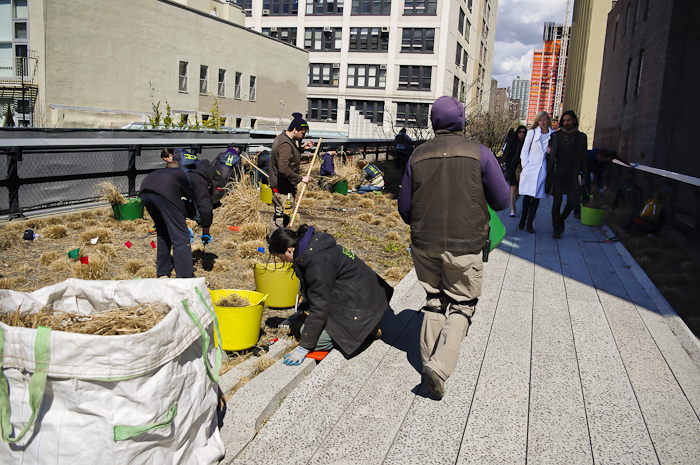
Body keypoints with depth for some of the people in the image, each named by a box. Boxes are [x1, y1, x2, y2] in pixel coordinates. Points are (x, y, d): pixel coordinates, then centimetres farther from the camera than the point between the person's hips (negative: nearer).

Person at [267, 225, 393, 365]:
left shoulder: (317, 260, -26)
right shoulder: (313, 245, 4)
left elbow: (319, 306, -23)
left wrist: (304, 347, -17)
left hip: (359, 304, -10)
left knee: (315, 340, -11)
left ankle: (367, 329, -2)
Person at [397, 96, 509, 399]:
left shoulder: (418, 155, -2)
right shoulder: (479, 153, -8)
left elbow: (404, 208, 4)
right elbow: (502, 201, -4)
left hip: (424, 245, 3)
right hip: (465, 247, -3)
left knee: (434, 300, 20)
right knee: (462, 305, 11)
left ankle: (429, 360, 25)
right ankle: (441, 365, -5)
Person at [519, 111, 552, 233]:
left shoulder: (553, 135, 7)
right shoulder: (532, 132, 6)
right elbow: (525, 150, 6)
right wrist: (525, 165, -2)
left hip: (543, 170, 1)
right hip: (531, 168, -1)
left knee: (537, 197, 2)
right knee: (528, 196, -6)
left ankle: (529, 223, 10)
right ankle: (522, 219, 12)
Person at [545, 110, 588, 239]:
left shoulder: (581, 137, 6)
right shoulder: (556, 136, 6)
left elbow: (584, 158, 8)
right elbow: (550, 154, 9)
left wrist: (584, 176, 5)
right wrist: (548, 173, 0)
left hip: (572, 175, 0)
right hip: (557, 174, 0)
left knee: (573, 201, -5)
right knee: (557, 201, 0)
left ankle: (561, 218, 24)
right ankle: (557, 229, 10)